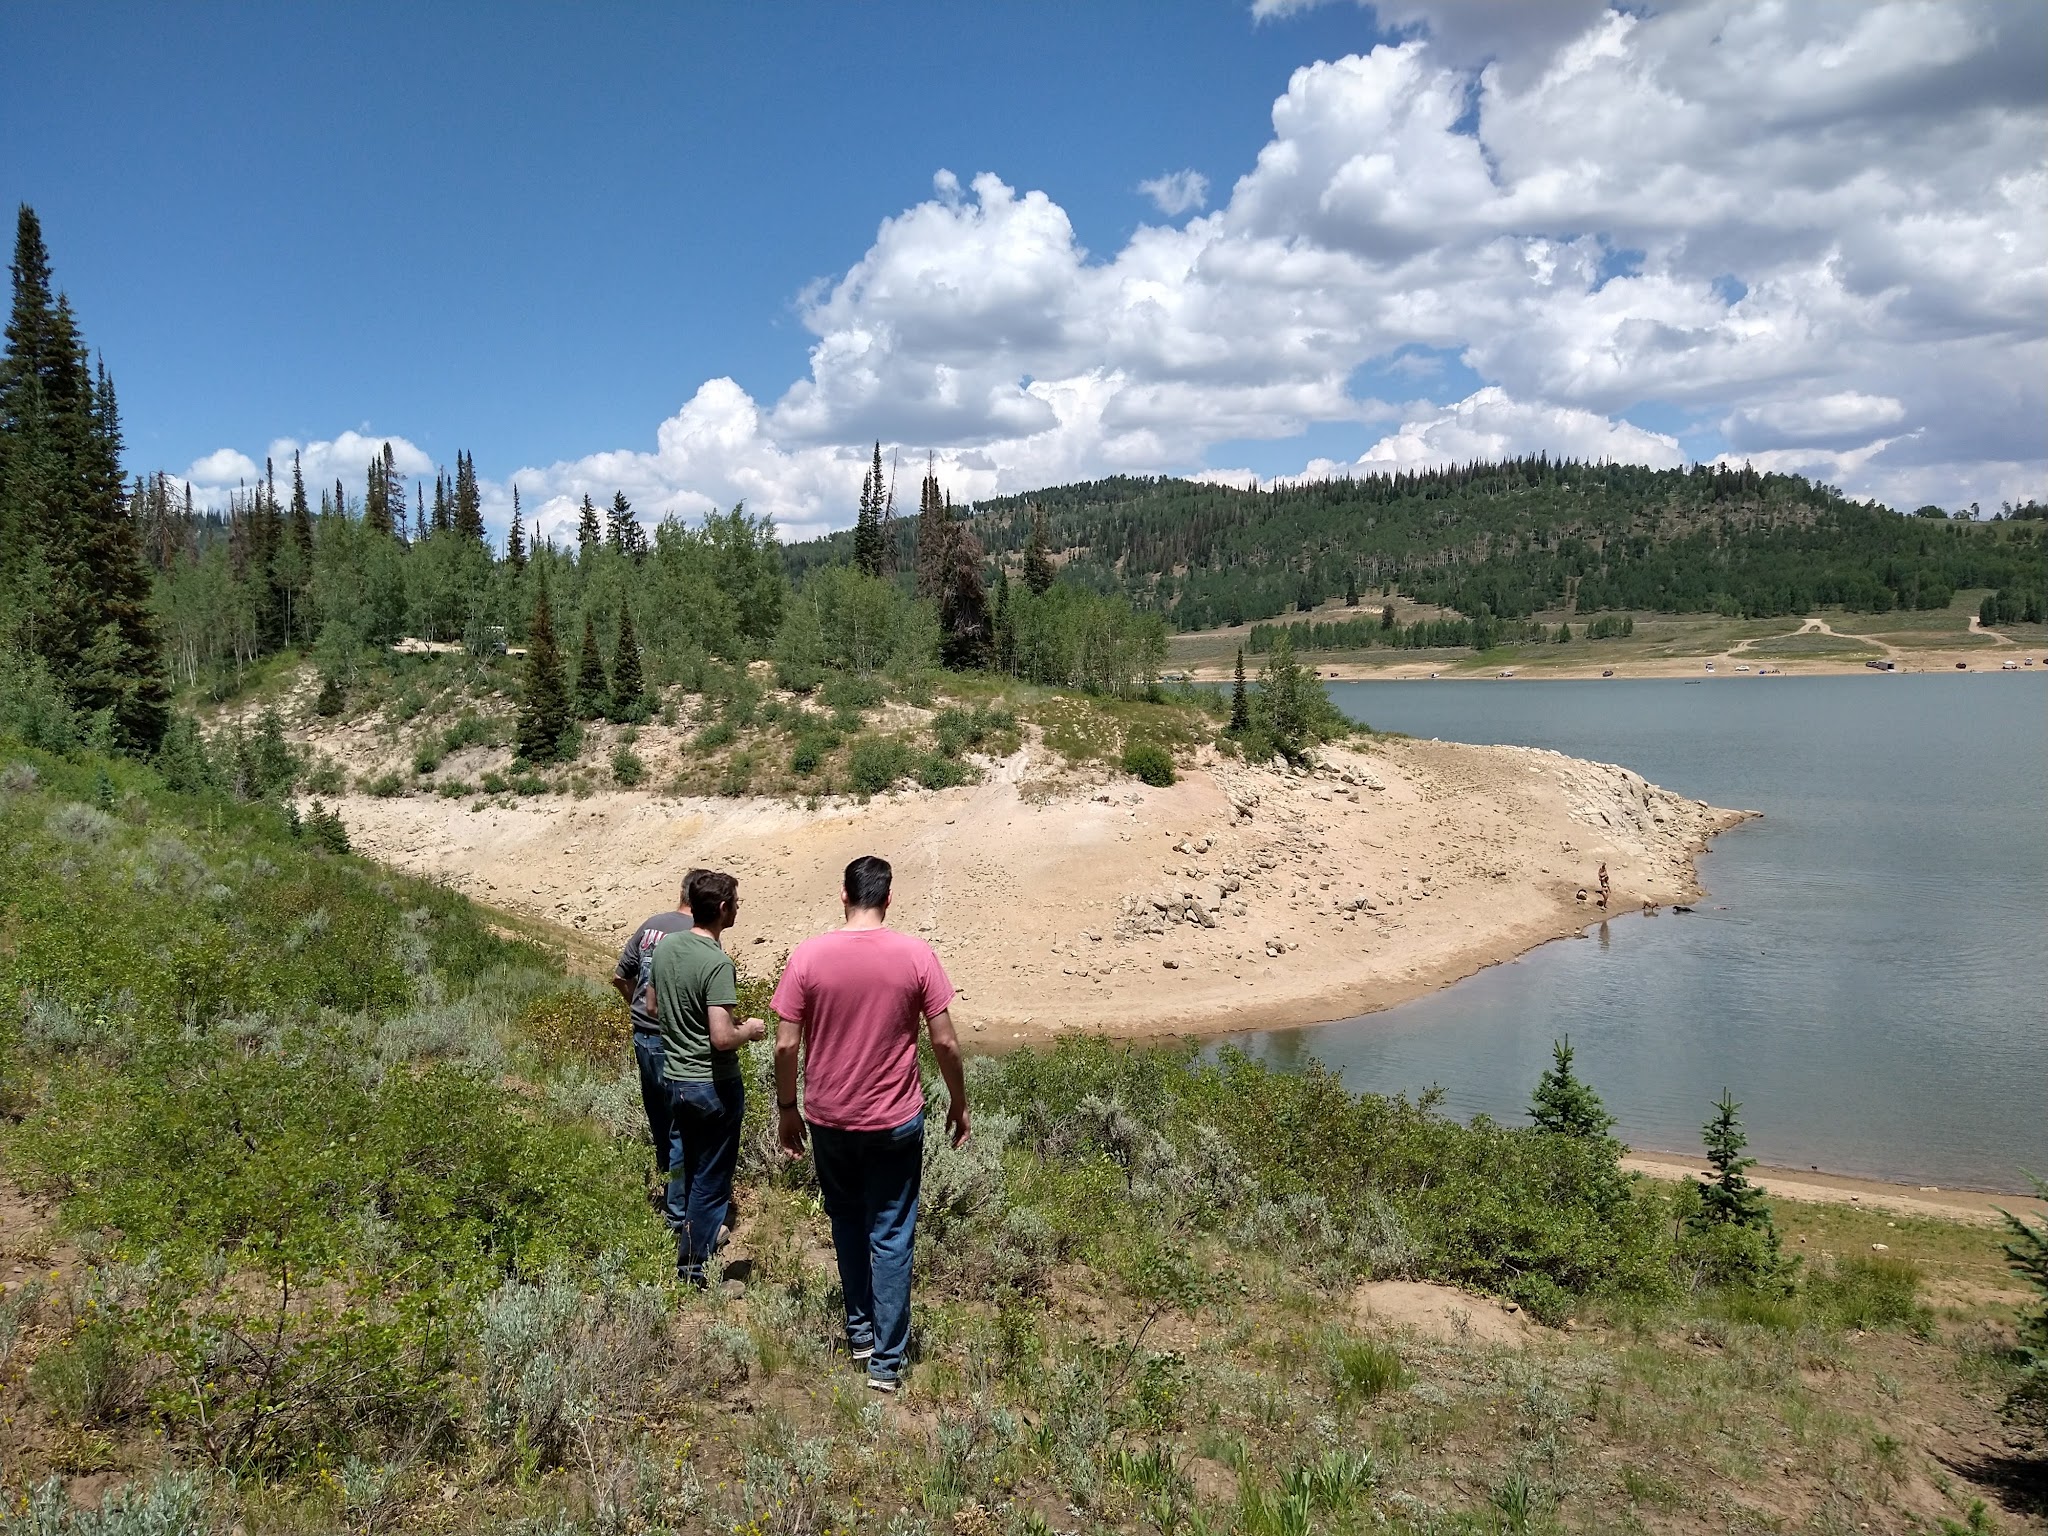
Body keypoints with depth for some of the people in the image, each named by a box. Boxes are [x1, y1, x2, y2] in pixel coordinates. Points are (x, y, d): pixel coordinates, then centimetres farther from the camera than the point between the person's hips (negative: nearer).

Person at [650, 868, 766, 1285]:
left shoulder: (666, 945, 0)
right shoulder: (717, 963, -24)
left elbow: (655, 1007, 14)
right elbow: (722, 1038, -28)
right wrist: (751, 1029, -9)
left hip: (675, 1075, 7)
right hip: (714, 1084, -7)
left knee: (683, 1157, 26)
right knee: (710, 1179, 7)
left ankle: (680, 1226, 43)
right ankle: (693, 1267, 16)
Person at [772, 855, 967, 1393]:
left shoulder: (808, 955, -10)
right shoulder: (916, 955, -11)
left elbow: (785, 1046, -7)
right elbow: (945, 1041, -8)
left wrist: (788, 1108, 7)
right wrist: (959, 1103, 7)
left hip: (828, 1118, 1)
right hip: (895, 1120, -1)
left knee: (847, 1223, 23)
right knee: (891, 1236, 9)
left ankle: (860, 1330, 34)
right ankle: (887, 1359, 13)